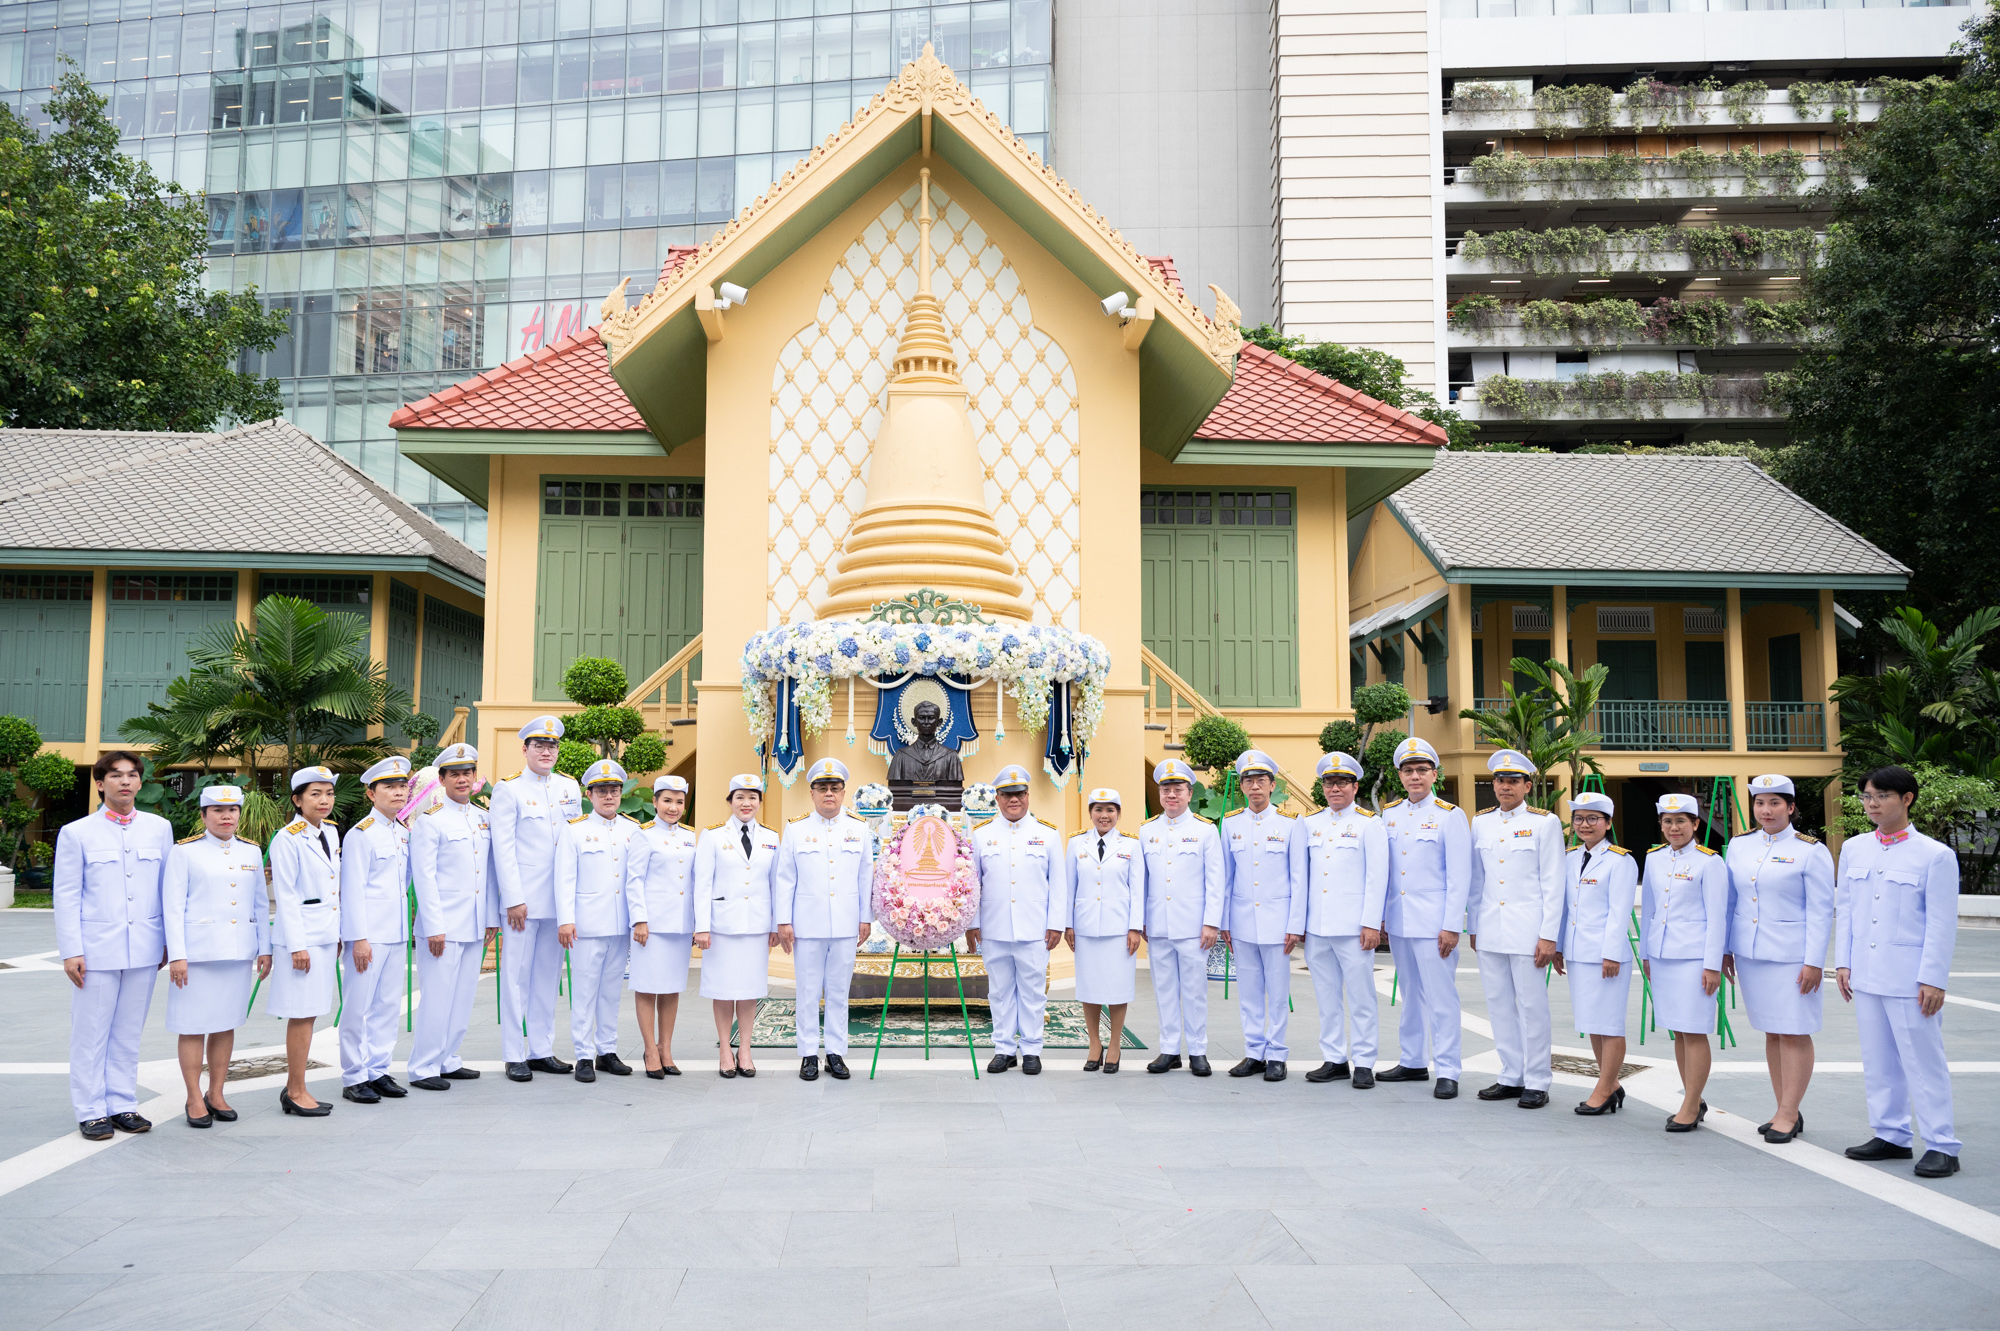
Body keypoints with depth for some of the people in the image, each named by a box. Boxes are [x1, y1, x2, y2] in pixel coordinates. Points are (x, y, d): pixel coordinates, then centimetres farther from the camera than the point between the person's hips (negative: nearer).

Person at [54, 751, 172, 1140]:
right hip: (97, 948, -2)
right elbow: (66, 896, 0)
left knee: (128, 1034, 10)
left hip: (144, 948, 2)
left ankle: (123, 1105, 19)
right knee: (90, 1034, 3)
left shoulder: (159, 828, 7)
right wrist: (71, 952, -6)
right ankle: (91, 1111, 13)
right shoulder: (76, 833, 1)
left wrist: (170, 942, 9)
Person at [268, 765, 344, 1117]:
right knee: (301, 1014, -3)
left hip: (326, 935, 7)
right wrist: (296, 945, -15)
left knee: (309, 1013, 11)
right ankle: (297, 1093, 6)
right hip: (301, 935, -7)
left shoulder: (331, 833, 12)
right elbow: (285, 895, -12)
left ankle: (293, 1089, 19)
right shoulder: (288, 839, -11)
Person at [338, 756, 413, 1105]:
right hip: (368, 934, -7)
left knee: (386, 1004, 11)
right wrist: (359, 938, -15)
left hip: (396, 932, 7)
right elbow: (353, 890, -12)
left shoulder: (405, 832, 12)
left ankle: (378, 1070, 20)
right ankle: (354, 1077, 8)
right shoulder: (361, 834, -9)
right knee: (358, 1006, 0)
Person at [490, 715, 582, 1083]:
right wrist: (514, 900, -12)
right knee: (517, 976, -1)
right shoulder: (508, 789, -3)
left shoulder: (570, 787, 11)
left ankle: (542, 1050, 17)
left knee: (549, 976, 10)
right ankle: (514, 1056, 6)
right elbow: (503, 848, -7)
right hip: (523, 899, -5)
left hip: (559, 899, 5)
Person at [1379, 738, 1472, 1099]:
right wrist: (1377, 915, 11)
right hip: (1397, 920, 6)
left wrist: (1451, 925, -12)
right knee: (1410, 994, 14)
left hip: (1433, 922, -5)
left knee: (1441, 998, -4)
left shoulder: (1450, 815, -5)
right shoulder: (1389, 814, 10)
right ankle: (1412, 1062, 24)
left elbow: (1459, 876, -8)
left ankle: (1446, 1072, 2)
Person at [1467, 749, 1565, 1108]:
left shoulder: (1545, 822, -2)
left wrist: (1548, 935, -9)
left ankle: (1537, 1082, 9)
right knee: (1499, 1005, 8)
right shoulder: (1481, 822, 10)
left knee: (1531, 1006, -1)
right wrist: (1472, 927, 13)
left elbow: (1553, 885, -4)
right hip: (1490, 930, 5)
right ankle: (1511, 1077, 19)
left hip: (1527, 929, -5)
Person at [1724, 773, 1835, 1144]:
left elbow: (1821, 912, -8)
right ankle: (1786, 1112, 19)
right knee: (1771, 1032, 11)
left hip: (1792, 957, -5)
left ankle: (1788, 1115, 7)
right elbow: (1729, 901, 14)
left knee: (1794, 1033, -1)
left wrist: (1813, 962, -12)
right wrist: (1724, 949, 13)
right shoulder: (1739, 845, 8)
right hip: (1750, 956, 5)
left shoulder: (1811, 851, -6)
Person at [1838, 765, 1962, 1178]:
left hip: (1910, 978, -5)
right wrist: (1843, 962, 8)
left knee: (1923, 1060, -1)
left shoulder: (1936, 855, -7)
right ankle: (1891, 1136, 23)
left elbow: (1942, 924, -8)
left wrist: (1932, 980, -11)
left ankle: (1941, 1146, 8)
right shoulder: (1853, 850, 9)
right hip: (1865, 975, 6)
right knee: (1878, 1062, 12)